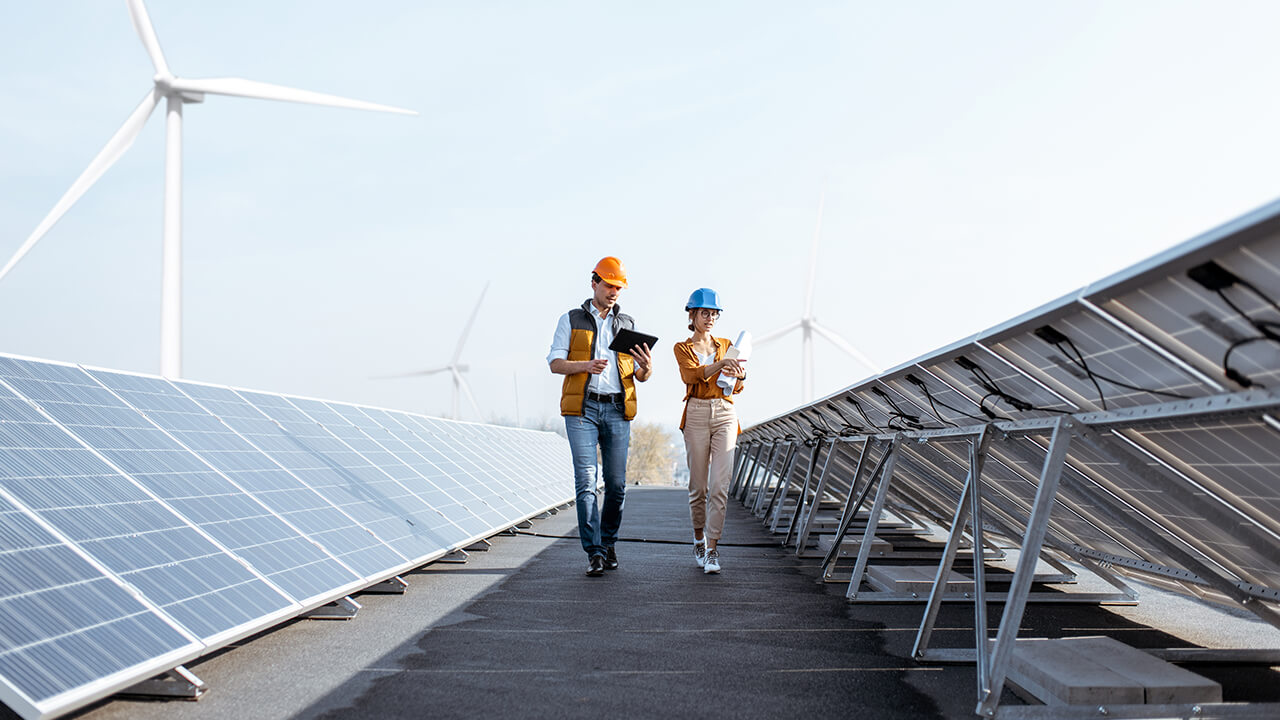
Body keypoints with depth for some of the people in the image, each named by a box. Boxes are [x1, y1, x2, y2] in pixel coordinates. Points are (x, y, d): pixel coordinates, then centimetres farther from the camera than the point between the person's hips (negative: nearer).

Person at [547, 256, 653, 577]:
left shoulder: (628, 324, 16)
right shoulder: (571, 320, 9)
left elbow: (641, 376, 13)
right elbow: (555, 363, 0)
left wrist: (646, 367, -11)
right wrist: (586, 365, -18)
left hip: (617, 410, 3)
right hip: (582, 408, -2)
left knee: (616, 483, 2)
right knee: (586, 480, -9)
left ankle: (608, 543, 20)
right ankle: (595, 553, -8)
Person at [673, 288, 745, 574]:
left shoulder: (726, 345, 15)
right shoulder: (682, 348, 7)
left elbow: (735, 389, 7)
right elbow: (691, 374, -15)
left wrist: (739, 375, -17)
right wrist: (720, 364, -32)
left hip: (725, 414, 1)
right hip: (696, 414, -1)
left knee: (720, 484, -9)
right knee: (698, 485, 3)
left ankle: (712, 549, -8)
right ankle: (699, 538, 25)